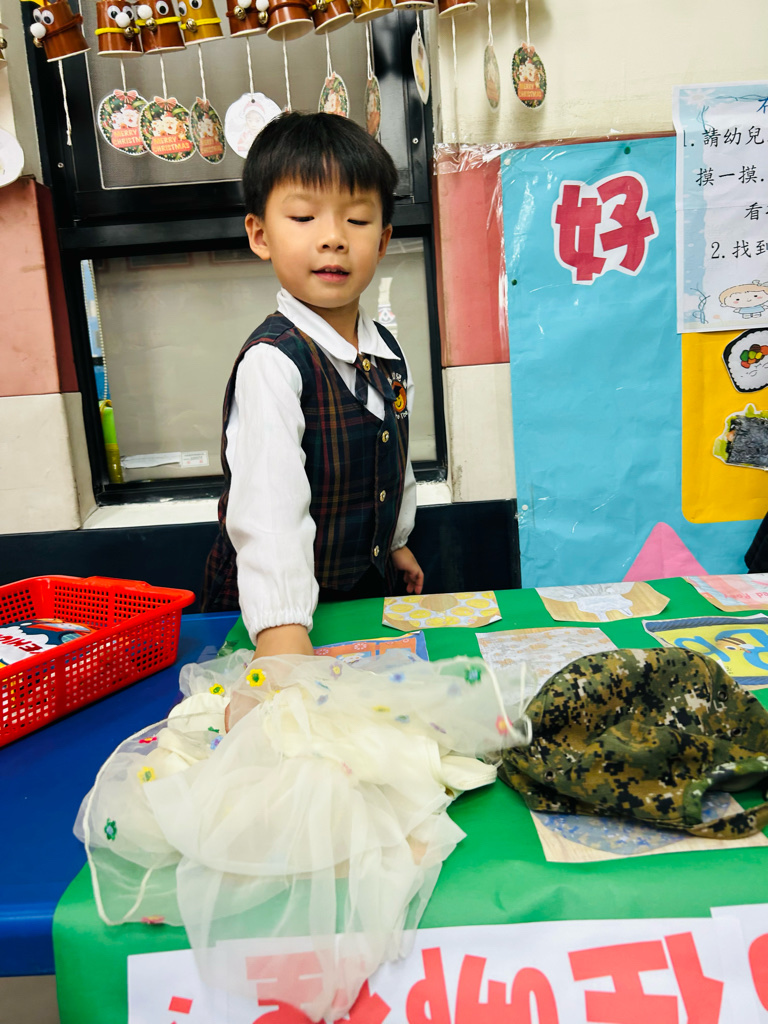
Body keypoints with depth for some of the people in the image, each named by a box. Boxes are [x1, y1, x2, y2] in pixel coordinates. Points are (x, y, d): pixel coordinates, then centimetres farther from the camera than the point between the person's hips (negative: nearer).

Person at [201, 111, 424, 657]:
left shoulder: (387, 350, 1)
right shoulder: (273, 361, -23)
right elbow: (269, 505, -34)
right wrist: (283, 630, -42)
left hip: (369, 589, 7)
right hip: (284, 606, -7)